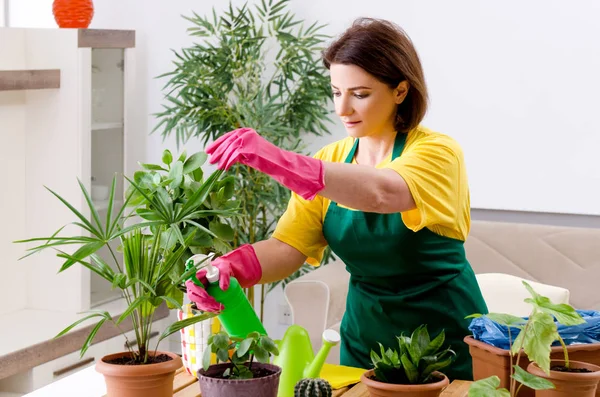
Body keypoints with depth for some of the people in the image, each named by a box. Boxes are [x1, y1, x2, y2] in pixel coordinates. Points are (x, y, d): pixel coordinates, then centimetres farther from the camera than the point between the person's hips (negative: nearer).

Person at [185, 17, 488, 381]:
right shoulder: (329, 163, 1)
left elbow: (379, 193, -37)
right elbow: (288, 247, -10)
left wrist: (275, 159, -46)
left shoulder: (437, 152, -16)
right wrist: (232, 266, -31)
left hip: (446, 336, -4)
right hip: (365, 336, 5)